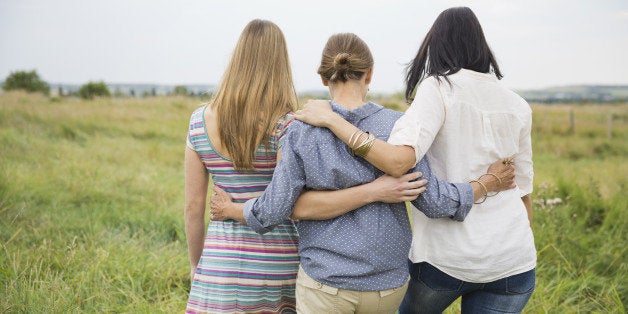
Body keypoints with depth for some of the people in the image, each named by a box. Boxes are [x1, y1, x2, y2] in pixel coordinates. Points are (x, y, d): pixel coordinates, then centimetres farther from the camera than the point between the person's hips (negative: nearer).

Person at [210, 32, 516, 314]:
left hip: (324, 282, -2)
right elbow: (433, 201, -7)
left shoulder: (303, 130, -10)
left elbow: (273, 210, -8)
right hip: (387, 283, 3)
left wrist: (230, 211, 13)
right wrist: (489, 182, 9)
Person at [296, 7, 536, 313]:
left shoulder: (439, 89, -10)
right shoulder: (517, 106, 6)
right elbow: (523, 189, 11)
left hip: (446, 257, -3)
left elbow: (398, 161, -25)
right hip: (512, 263, 4)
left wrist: (330, 118, -17)